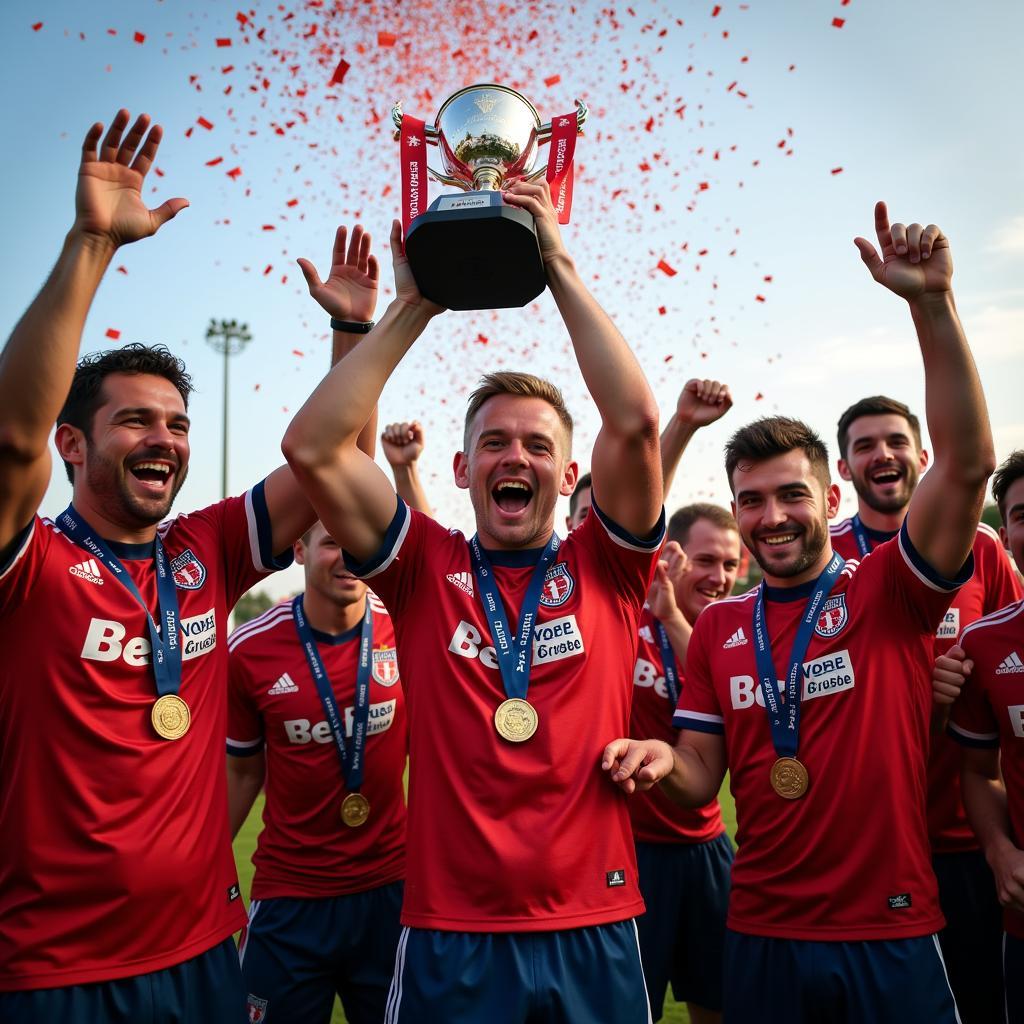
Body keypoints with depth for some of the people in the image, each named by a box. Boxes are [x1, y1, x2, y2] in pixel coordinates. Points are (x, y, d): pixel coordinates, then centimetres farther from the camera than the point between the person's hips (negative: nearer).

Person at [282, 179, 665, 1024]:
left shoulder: (606, 569, 0)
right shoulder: (427, 570, 0)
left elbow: (636, 423, -14)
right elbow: (312, 447, -11)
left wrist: (560, 268, -11)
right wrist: (414, 304, -9)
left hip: (595, 932, 1)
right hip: (450, 937, 0)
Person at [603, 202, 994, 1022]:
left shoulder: (888, 593, -7)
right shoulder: (717, 628, 2)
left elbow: (968, 464, -21)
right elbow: (702, 779, 4)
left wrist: (931, 303, -29)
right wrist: (661, 759, -19)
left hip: (893, 938, -2)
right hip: (762, 938, 3)